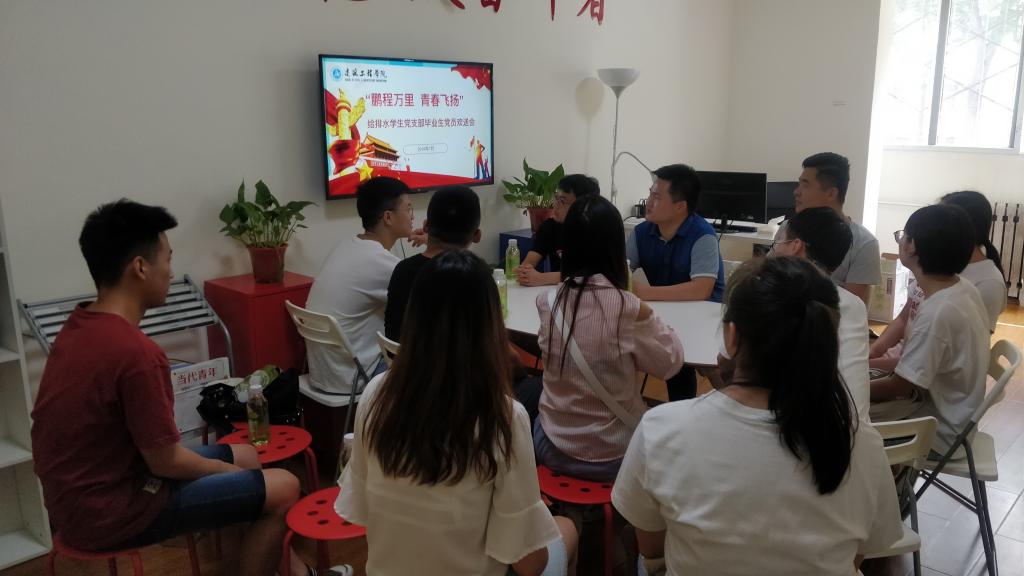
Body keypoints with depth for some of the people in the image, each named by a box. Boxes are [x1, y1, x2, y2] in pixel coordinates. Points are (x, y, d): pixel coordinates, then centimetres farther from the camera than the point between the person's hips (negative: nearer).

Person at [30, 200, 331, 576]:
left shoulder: (79, 327, 2)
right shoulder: (136, 352, -29)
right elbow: (166, 461, -20)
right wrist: (228, 471, 0)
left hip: (83, 491, 9)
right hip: (109, 511, -9)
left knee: (245, 456, 18)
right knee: (282, 489, -4)